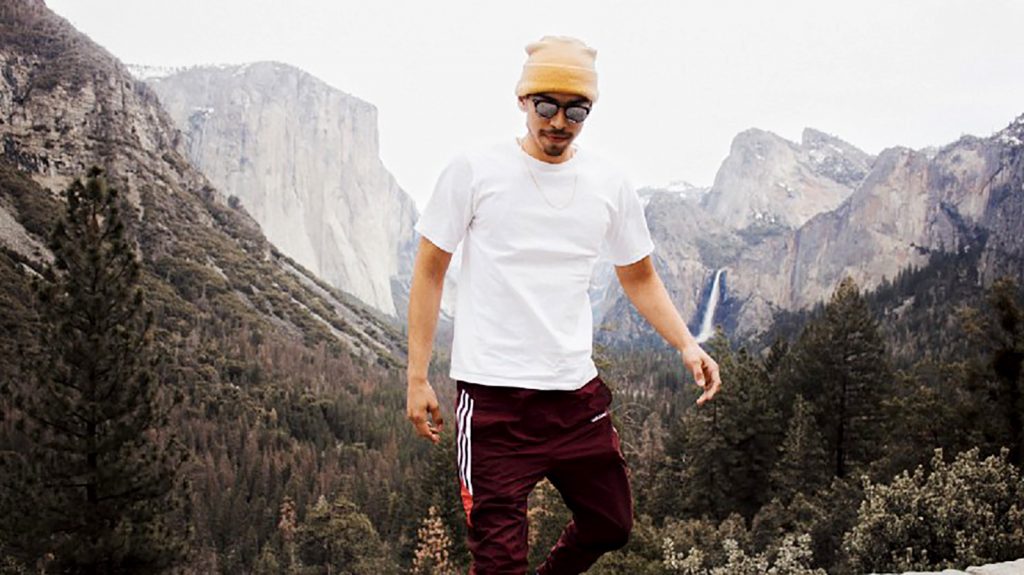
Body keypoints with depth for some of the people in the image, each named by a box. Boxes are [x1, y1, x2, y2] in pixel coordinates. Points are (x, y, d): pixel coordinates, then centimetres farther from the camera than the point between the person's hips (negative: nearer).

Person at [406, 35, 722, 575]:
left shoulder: (609, 185, 6)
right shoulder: (474, 170, -3)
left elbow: (640, 278, 16)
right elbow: (429, 272, 1)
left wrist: (687, 345, 0)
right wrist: (417, 377, -3)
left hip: (576, 389, 4)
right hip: (492, 393, -4)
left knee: (611, 524, 14)